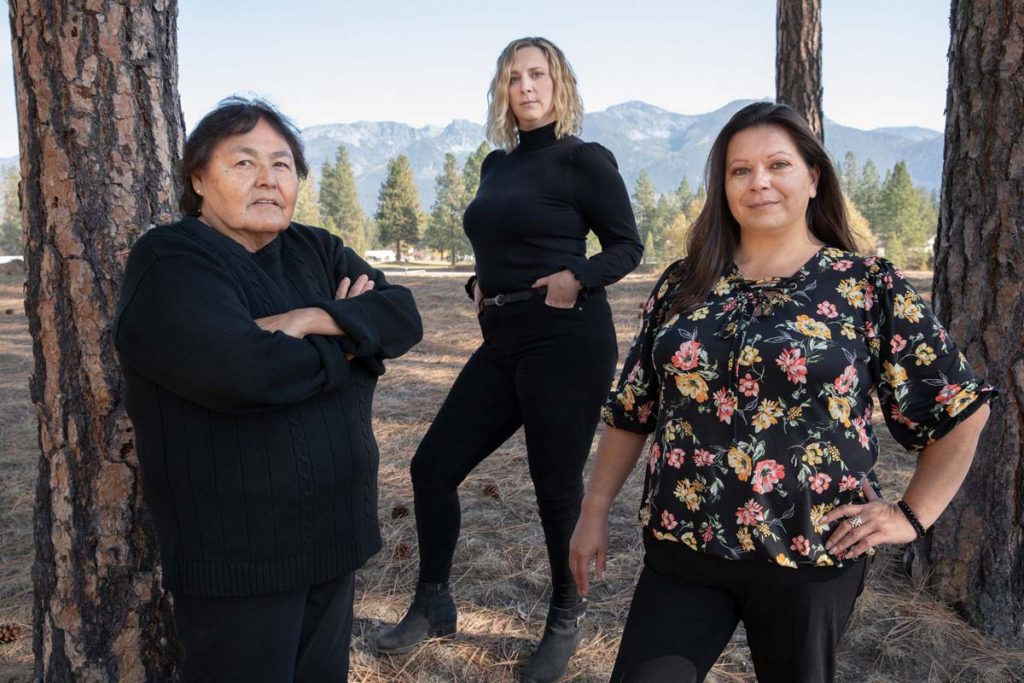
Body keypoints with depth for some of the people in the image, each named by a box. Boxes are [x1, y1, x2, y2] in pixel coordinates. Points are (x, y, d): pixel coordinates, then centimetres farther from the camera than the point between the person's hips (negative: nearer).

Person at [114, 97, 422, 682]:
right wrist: (347, 342, -12)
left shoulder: (316, 251, 9)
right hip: (235, 556, -6)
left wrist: (312, 320, -20)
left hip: (332, 534, 7)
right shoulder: (169, 263, -12)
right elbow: (238, 369, -29)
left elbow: (404, 316, -4)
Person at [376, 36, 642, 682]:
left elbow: (627, 246, -3)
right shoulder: (497, 165, 15)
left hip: (567, 340, -7)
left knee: (557, 485, 2)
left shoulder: (585, 159, -4)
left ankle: (567, 621, 26)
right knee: (433, 466, 7)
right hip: (502, 340, 7)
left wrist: (577, 279, -20)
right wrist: (482, 284, 7)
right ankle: (434, 605, 25)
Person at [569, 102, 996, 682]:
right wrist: (596, 511, 7)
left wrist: (912, 515, -2)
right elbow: (632, 410, 8)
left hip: (810, 554, -1)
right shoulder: (684, 285, 4)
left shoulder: (869, 286, -4)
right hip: (682, 548, 2)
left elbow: (961, 406, 1)